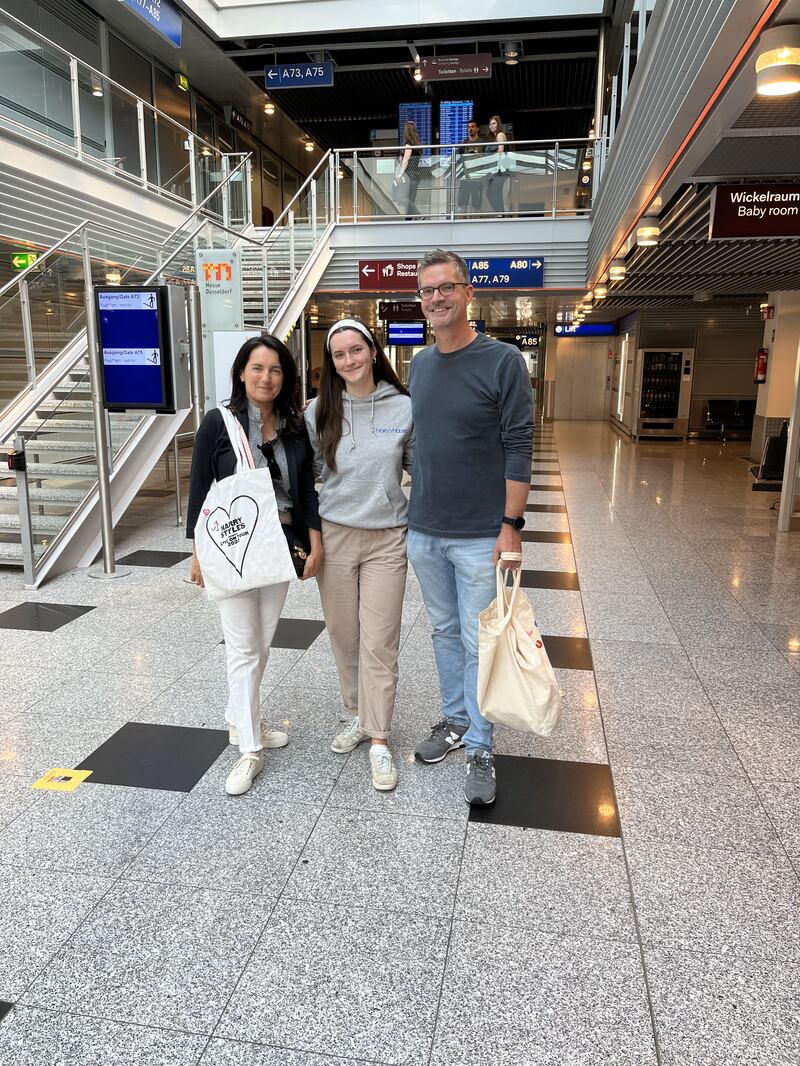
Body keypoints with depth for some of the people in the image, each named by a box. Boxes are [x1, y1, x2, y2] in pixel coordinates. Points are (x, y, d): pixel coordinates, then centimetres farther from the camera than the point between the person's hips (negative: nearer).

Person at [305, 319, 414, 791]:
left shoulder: (404, 407, -4)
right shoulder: (319, 412, 0)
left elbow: (420, 468, 6)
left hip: (387, 539, -2)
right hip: (334, 536, 2)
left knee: (379, 643, 0)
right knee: (343, 636, 12)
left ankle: (379, 739, 13)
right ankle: (358, 714, 33)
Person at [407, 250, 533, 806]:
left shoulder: (503, 361, -9)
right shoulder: (419, 364, 9)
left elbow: (518, 448, -11)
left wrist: (512, 524, -15)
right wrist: (412, 505, 14)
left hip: (480, 536, -5)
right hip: (424, 531, 6)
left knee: (477, 644, 3)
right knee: (445, 632, 17)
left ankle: (480, 748, 18)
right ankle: (455, 721, 34)